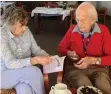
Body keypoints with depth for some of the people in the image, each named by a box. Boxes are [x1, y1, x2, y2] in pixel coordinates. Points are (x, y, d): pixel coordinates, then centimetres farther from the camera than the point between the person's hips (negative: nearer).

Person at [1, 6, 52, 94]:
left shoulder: (26, 31, -3)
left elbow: (36, 50, 4)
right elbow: (10, 63, -28)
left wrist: (47, 57, -18)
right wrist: (35, 60, -35)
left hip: (25, 72, 4)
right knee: (35, 72, -28)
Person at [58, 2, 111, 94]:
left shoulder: (103, 30, 0)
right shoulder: (72, 29, 6)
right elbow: (61, 48, 18)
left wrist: (93, 60, -17)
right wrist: (69, 53, -3)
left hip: (99, 69, 0)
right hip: (76, 68, 1)